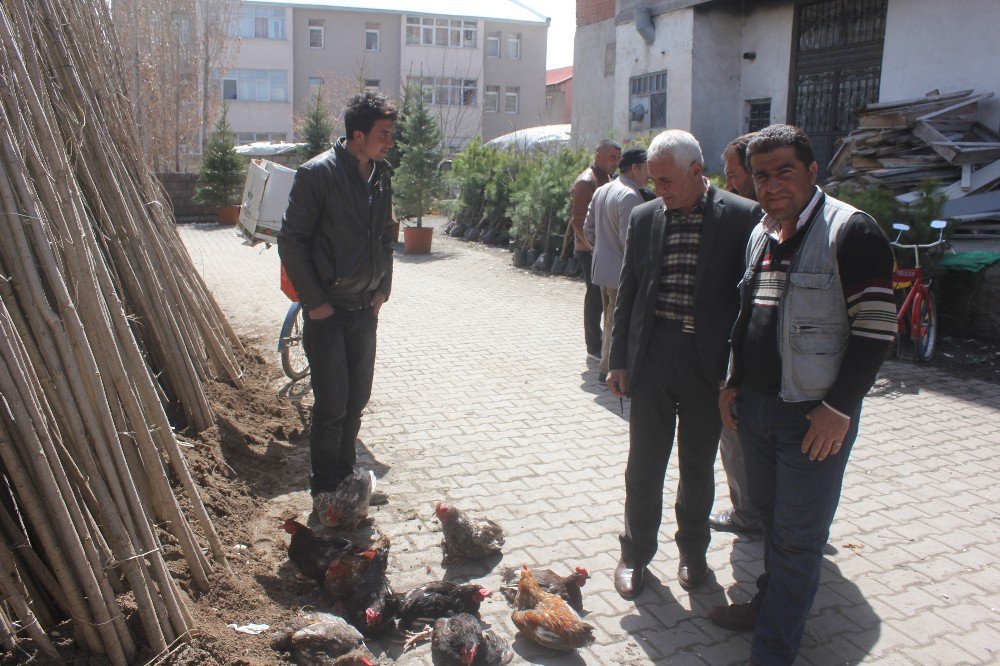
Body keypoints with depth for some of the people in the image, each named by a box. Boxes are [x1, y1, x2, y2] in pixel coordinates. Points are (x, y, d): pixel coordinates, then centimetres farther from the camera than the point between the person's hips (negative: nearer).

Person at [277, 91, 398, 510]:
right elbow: (291, 240, -12)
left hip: (365, 309, 6)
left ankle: (345, 476, 31)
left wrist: (383, 288, 8)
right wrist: (314, 301, -14)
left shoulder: (380, 174, 6)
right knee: (332, 404, 0)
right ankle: (324, 490, 17)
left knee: (357, 400, 14)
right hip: (328, 311, -6)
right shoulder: (317, 173, -14)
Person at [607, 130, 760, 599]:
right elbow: (627, 293, 8)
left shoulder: (742, 217, -6)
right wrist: (618, 361, 6)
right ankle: (635, 553, 28)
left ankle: (692, 550, 35)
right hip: (652, 355, 2)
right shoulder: (644, 218, 4)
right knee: (644, 464, 9)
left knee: (699, 465, 14)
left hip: (709, 360, -2)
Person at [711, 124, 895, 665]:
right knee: (769, 515, 21)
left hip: (815, 414, -7)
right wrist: (732, 383, 14)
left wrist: (839, 407, -18)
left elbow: (876, 329, -16)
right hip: (755, 405, 7)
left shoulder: (851, 231, -13)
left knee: (798, 536, 3)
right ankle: (770, 604, 40)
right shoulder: (760, 234, 10)